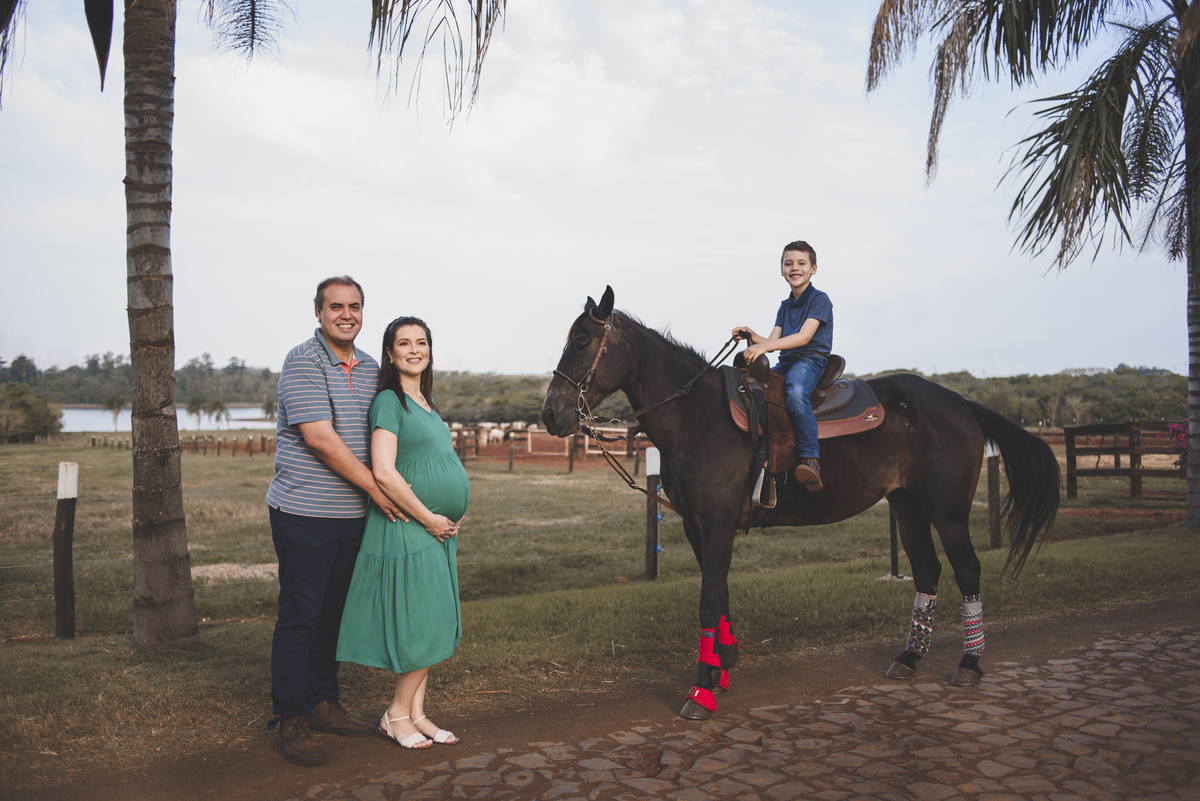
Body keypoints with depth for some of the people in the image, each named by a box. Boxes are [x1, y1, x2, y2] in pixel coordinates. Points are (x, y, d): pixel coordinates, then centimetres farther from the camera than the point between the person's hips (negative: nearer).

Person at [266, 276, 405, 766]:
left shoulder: (371, 369, 12)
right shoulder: (303, 361, -10)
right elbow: (319, 437, -19)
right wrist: (376, 488, -16)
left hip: (354, 514, 7)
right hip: (304, 512, -7)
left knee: (333, 611, 15)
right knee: (299, 615, 1)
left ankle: (323, 703, 29)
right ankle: (289, 721, 14)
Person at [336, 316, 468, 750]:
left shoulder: (426, 403, 16)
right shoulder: (389, 401, -10)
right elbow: (384, 472, -20)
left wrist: (451, 517, 11)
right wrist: (428, 518, -15)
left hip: (438, 529, 9)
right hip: (407, 530, -8)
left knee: (435, 628, 12)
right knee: (422, 628, -3)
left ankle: (416, 713, 23)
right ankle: (396, 715, 14)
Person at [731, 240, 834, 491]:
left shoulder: (819, 300, -3)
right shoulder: (785, 306, 21)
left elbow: (804, 337, -17)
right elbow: (772, 341, 13)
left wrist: (763, 346, -26)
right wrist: (751, 335, -8)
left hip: (810, 360, -8)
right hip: (785, 363, 8)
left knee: (796, 393, -38)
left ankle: (810, 458, -36)